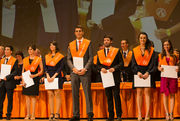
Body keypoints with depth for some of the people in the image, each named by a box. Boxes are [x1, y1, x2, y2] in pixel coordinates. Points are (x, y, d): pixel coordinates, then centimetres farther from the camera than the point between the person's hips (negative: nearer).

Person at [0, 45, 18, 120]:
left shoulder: (14, 60, -1)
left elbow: (15, 72, -8)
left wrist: (7, 77, -16)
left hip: (10, 81, -5)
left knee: (10, 99, 0)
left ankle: (8, 115, 6)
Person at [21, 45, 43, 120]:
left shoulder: (38, 59, 4)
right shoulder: (25, 60, 14)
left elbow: (41, 70, 3)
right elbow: (23, 71, 13)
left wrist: (35, 75, -12)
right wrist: (23, 80, 0)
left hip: (34, 79, -3)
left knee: (33, 96, -5)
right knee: (27, 96, 1)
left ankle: (33, 115, -3)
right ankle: (28, 114, 5)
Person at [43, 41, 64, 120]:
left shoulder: (60, 56, 3)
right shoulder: (47, 56, 15)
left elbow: (60, 68, -4)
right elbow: (45, 67, 9)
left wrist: (54, 76, -14)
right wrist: (47, 76, -7)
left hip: (57, 77, -4)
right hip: (49, 76, 4)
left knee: (57, 94, -7)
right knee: (50, 94, -1)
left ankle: (57, 114, -7)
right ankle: (51, 114, 0)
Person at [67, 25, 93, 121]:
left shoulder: (88, 43, 5)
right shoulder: (71, 45, 13)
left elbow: (90, 58, 0)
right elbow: (68, 59, 11)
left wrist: (85, 69, -11)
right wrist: (73, 68, -6)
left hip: (85, 72, -3)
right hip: (74, 72, 3)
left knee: (87, 92, -5)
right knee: (75, 94, 3)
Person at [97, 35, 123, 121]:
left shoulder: (116, 51, 3)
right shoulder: (100, 52, 12)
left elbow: (121, 63, 0)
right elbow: (98, 64, 13)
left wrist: (114, 68, -15)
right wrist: (101, 68, -8)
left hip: (115, 77, -3)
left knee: (116, 96, -5)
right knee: (109, 97, 6)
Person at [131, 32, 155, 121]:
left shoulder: (150, 50, 7)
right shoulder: (135, 50, 10)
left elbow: (152, 63, 2)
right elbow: (133, 63, 6)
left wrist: (148, 72, -12)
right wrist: (137, 72, -10)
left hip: (147, 72, -1)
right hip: (138, 72, 1)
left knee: (147, 92, -7)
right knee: (139, 92, -3)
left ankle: (147, 114, -8)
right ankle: (139, 114, -4)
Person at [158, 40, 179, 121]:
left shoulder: (174, 56, 10)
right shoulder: (161, 56, 12)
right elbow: (159, 66, 14)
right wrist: (160, 68, -8)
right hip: (164, 77, 0)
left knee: (172, 95, -1)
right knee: (165, 94, -3)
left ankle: (171, 113, 1)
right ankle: (167, 114, -1)